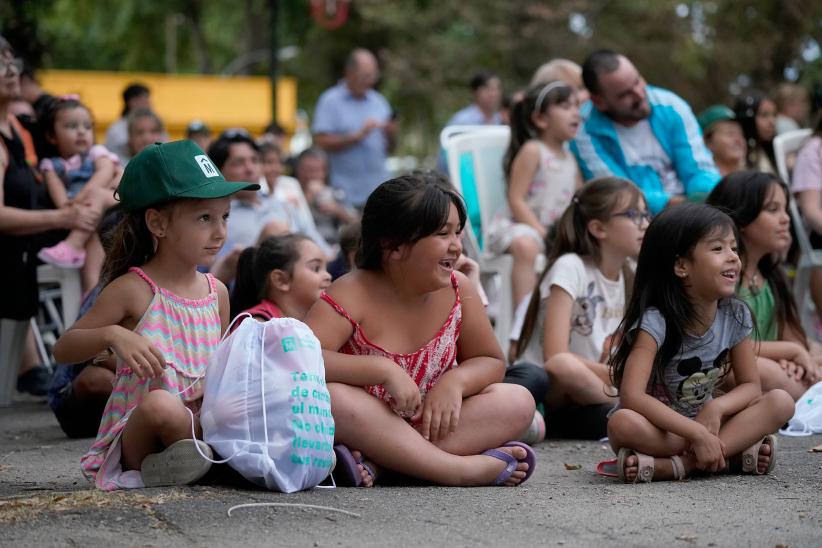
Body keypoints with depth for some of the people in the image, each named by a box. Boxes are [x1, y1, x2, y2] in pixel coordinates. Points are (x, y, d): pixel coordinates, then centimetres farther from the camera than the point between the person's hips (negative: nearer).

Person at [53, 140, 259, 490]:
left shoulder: (216, 292, 10)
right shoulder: (133, 289, -7)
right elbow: (63, 349, -7)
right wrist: (112, 335, -26)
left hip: (203, 421, 6)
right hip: (136, 434, -6)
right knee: (161, 404, -37)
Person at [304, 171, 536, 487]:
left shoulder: (458, 290, -3)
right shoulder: (353, 295, -17)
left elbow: (490, 361, 8)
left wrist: (454, 381, -15)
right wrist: (384, 370, -34)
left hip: (429, 425, 5)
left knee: (518, 402, -14)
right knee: (329, 397, -36)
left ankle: (376, 463, -28)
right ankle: (463, 469, -32)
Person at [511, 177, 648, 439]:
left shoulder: (628, 279, 9)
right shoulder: (570, 267, -13)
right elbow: (556, 357, -23)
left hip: (591, 391, 6)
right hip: (545, 388, -6)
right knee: (564, 367, -38)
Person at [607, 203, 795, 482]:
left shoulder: (735, 316, -5)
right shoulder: (655, 322, -21)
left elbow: (750, 385, -1)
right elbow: (631, 396, -32)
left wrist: (716, 408, -23)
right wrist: (697, 433, -36)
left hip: (703, 420, 5)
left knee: (781, 401, -18)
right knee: (623, 423, -38)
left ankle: (678, 465, -28)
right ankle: (734, 453, -29)